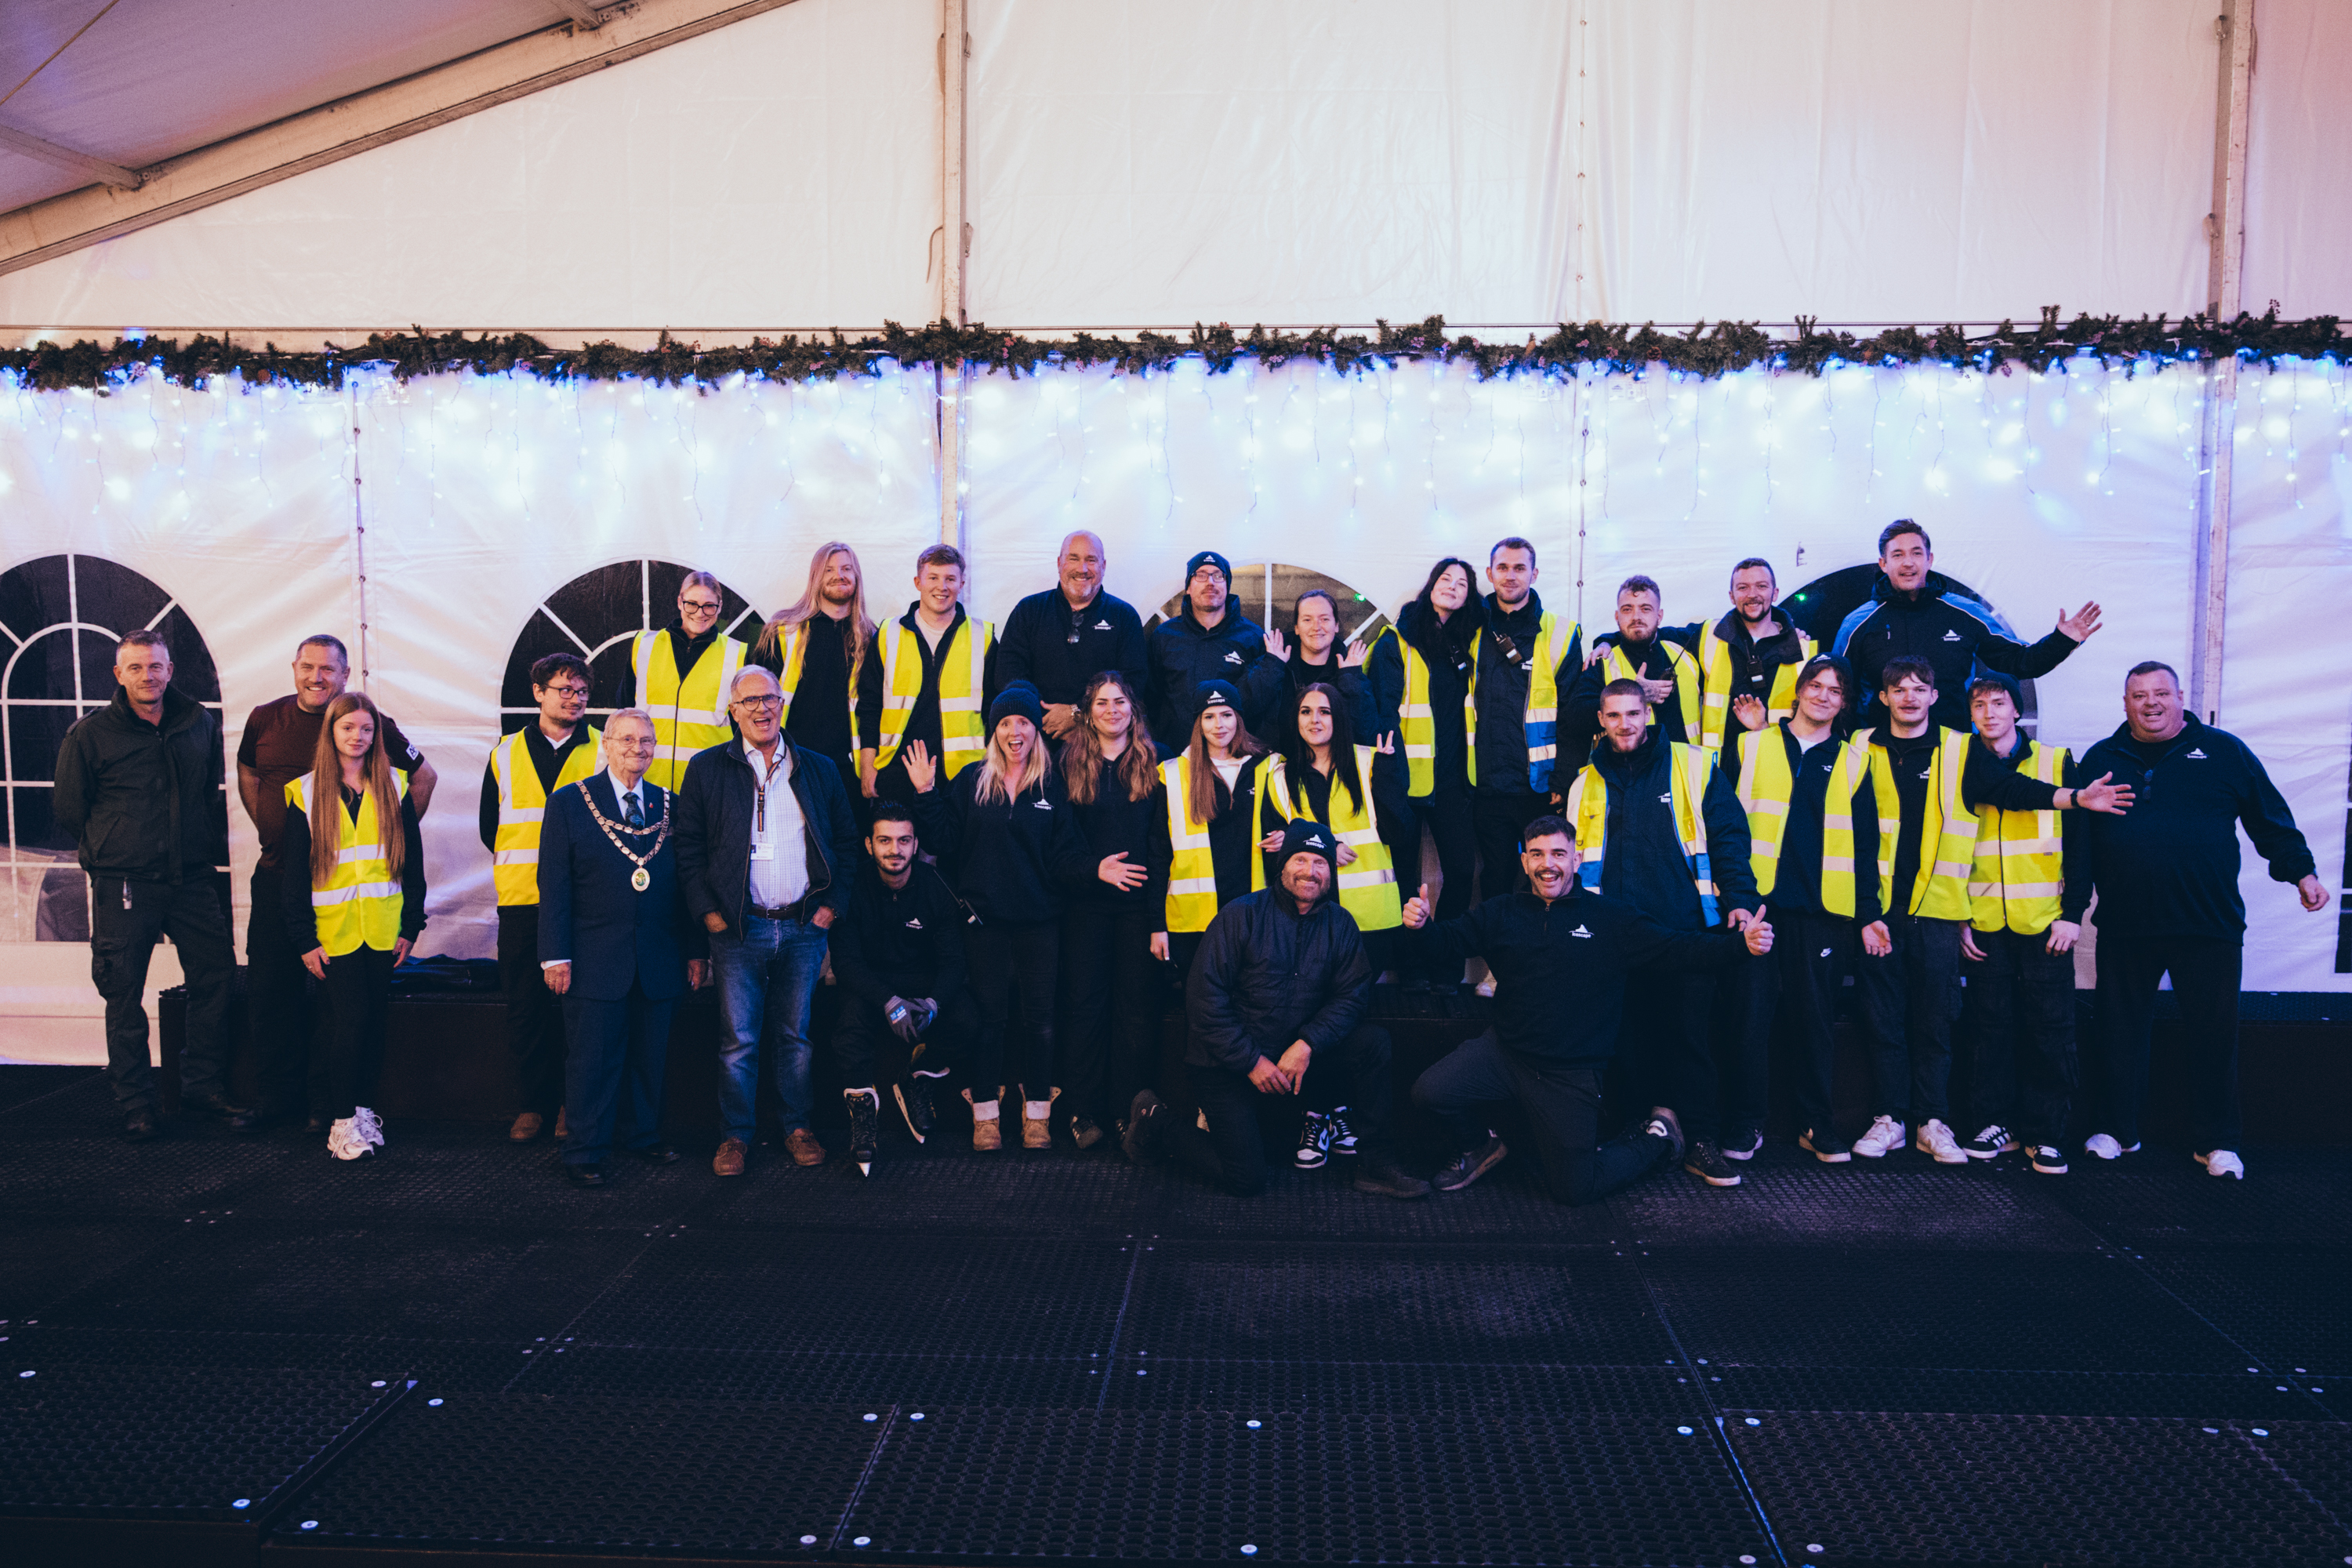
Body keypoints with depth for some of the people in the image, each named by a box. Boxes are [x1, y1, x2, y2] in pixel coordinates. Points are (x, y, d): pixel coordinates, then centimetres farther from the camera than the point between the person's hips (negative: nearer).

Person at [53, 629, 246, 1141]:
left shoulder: (200, 724, 7)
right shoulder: (90, 734, -3)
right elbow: (68, 809, 4)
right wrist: (110, 849, 7)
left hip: (192, 878, 3)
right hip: (123, 886, -3)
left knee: (215, 977, 4)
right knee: (124, 993, 3)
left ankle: (204, 1083, 18)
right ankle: (135, 1101, 14)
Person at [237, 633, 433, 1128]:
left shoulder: (370, 722, -5)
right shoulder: (265, 719, 6)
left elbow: (424, 777, 6)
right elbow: (247, 775, 25)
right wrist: (267, 829, 16)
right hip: (277, 875, 4)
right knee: (267, 989, 8)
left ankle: (325, 1105, 12)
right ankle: (275, 1098, 22)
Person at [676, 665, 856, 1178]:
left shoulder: (819, 770, 10)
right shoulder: (707, 770, 5)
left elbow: (846, 843, 11)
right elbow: (688, 850, 3)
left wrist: (832, 906, 2)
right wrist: (709, 914, -6)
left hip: (804, 927, 2)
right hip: (738, 929, -1)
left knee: (796, 1035, 9)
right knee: (738, 1040, 1)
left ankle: (798, 1127, 21)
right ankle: (735, 1136, 13)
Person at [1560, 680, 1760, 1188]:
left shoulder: (1694, 767, 5)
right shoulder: (1586, 784, 13)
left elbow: (1728, 837, 2)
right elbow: (1570, 858, 18)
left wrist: (1739, 899, -10)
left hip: (1686, 933, -2)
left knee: (1691, 1035, 1)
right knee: (1624, 1038, 6)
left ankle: (1699, 1141, 10)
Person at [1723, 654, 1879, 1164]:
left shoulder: (1853, 763, 12)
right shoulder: (1750, 746, 8)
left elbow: (1864, 846, 11)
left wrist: (1868, 913, 5)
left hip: (1824, 911, 1)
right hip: (1758, 905, -1)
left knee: (1815, 1017, 5)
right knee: (1751, 1014, -3)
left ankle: (1815, 1123, 18)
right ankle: (1744, 1125, 6)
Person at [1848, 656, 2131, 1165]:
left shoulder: (1959, 751, 6)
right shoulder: (1863, 750, 7)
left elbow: (2012, 787, -4)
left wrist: (2075, 798, -16)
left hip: (1936, 909, 0)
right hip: (1877, 908, 0)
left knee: (1934, 1018, 4)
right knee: (1883, 1017, 3)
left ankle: (1932, 1123, 13)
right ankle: (1888, 1119, 13)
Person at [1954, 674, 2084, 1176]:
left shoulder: (2057, 763, 5)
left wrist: (2073, 913, -4)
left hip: (2045, 923, -1)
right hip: (1983, 924, 1)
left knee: (2050, 1030, 0)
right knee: (1990, 1027, 4)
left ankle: (2047, 1134, 8)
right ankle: (1995, 1125, 15)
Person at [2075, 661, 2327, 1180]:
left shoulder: (2223, 751, 6)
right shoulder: (2101, 759, 9)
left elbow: (2270, 819, 10)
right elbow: (2079, 836, 13)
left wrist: (2302, 871, 5)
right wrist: (2070, 900, 10)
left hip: (2210, 925, -1)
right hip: (2124, 927, 1)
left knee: (2213, 1034, 5)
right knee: (2121, 1032, 8)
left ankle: (2217, 1141, 17)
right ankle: (2117, 1130, 21)